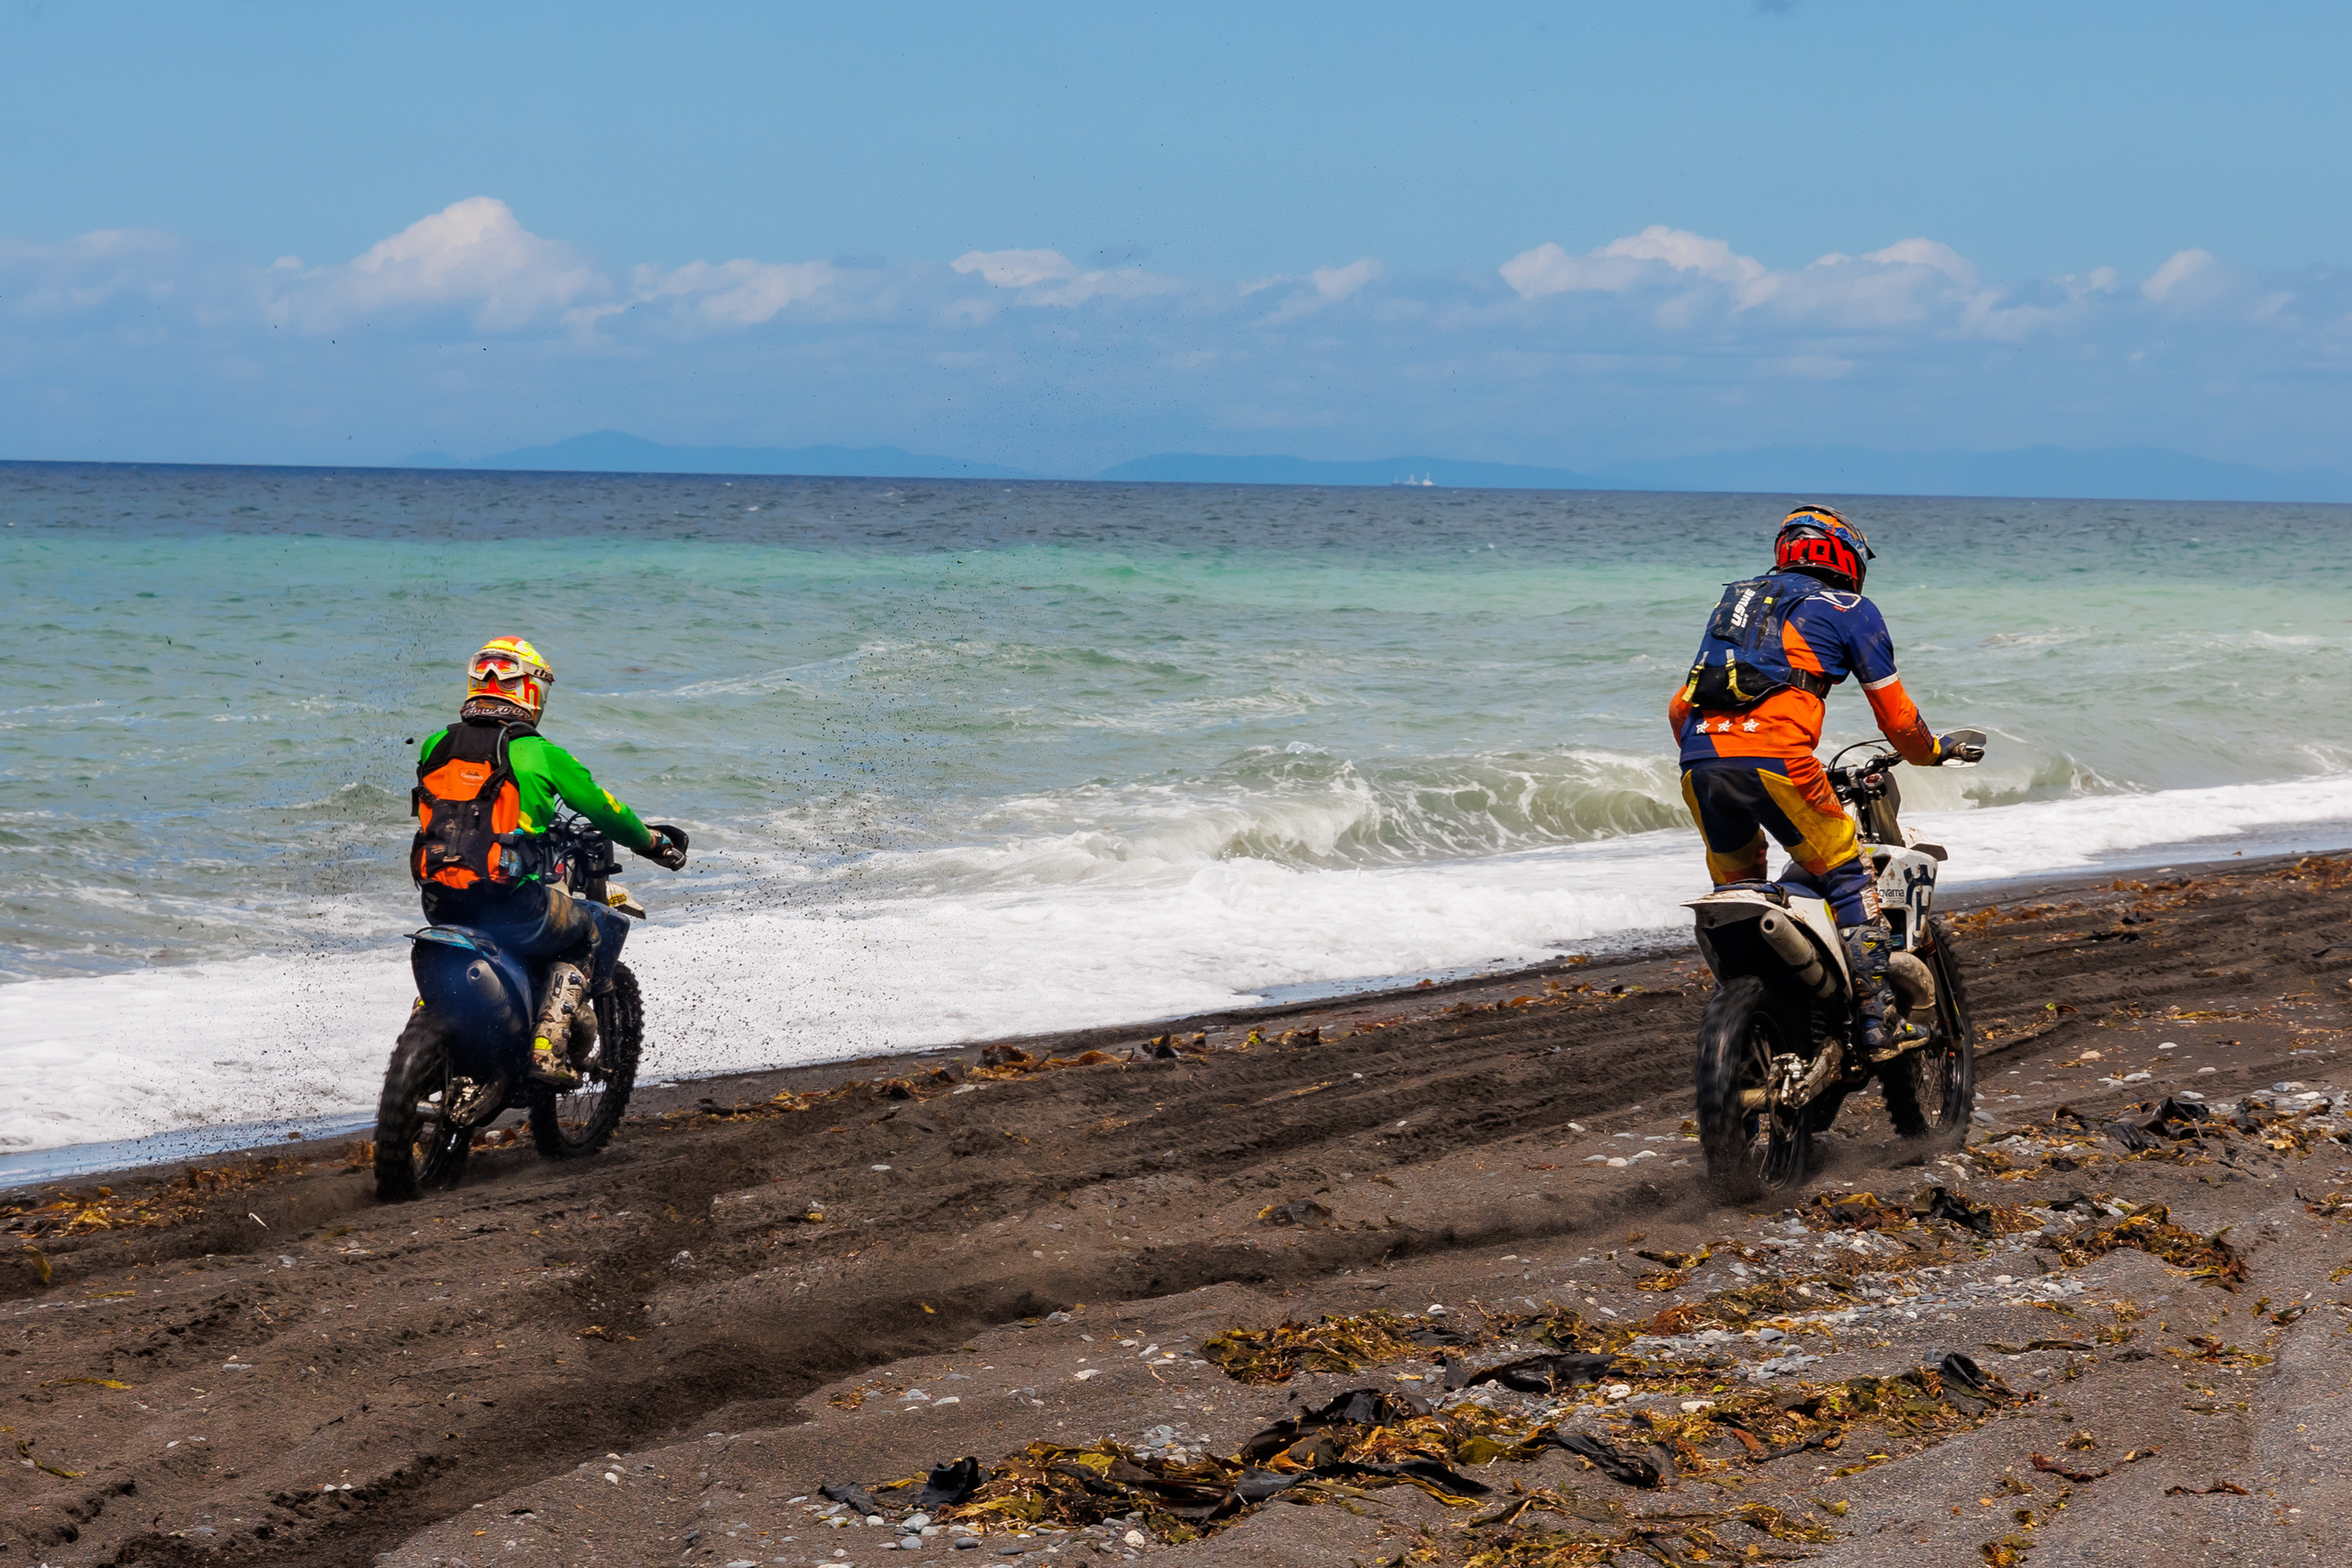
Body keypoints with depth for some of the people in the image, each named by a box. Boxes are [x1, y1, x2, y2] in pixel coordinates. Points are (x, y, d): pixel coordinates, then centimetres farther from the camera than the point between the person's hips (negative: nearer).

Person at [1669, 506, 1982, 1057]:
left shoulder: (1735, 600, 31)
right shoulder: (1850, 609, 15)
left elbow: (1679, 706, 30)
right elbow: (1895, 716, 16)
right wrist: (1934, 750, 35)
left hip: (1700, 763, 5)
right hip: (1776, 761, -5)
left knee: (1736, 889, 22)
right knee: (1849, 879, 8)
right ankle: (1876, 1022, 1)